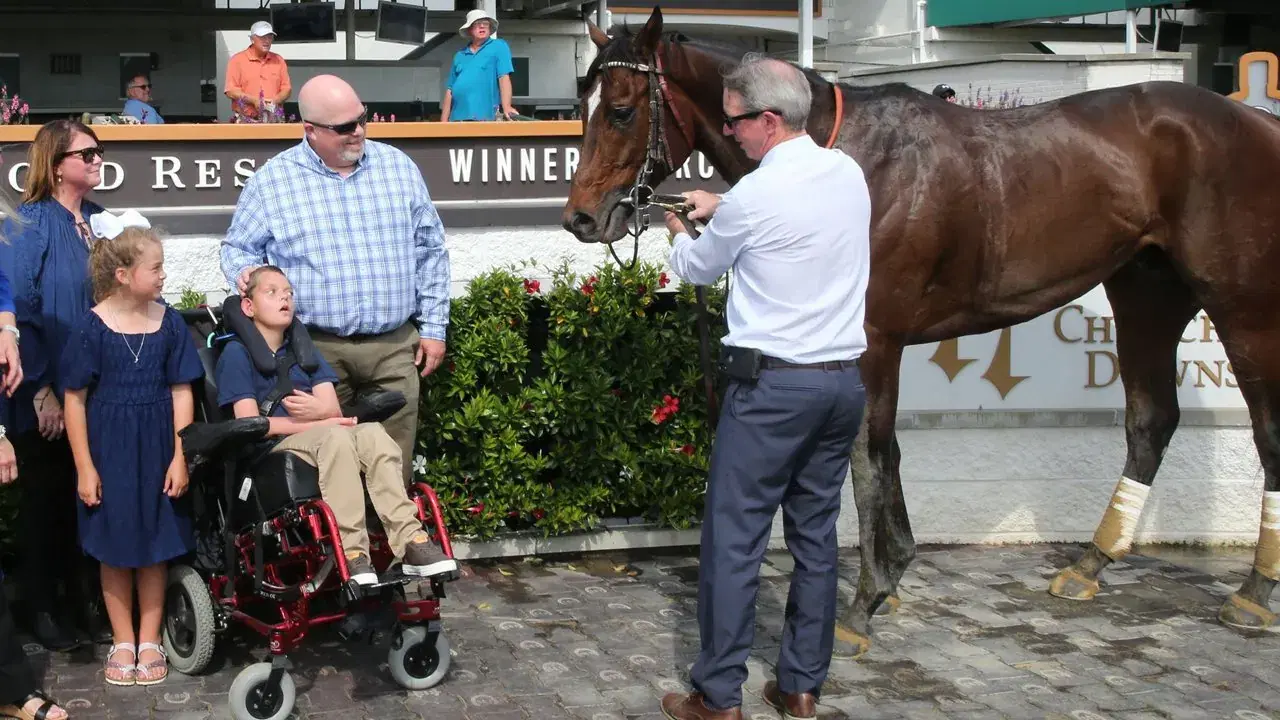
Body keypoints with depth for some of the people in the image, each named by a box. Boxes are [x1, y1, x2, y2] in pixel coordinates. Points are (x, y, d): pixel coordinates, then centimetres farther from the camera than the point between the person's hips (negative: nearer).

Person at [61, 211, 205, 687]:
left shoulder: (169, 322, -2)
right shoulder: (92, 327, -8)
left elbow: (181, 393, 1)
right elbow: (76, 400, -5)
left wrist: (179, 457, -3)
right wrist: (84, 467, -7)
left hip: (156, 447, 2)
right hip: (108, 448, -2)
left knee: (155, 543, 8)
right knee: (115, 546, 8)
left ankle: (149, 640, 21)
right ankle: (123, 642, 22)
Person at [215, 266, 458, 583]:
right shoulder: (237, 353, 5)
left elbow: (333, 409, 10)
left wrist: (317, 409, -16)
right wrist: (317, 423, -11)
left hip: (320, 442, 5)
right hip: (271, 451, -5)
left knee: (373, 434, -26)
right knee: (335, 436, -35)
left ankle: (409, 540, -35)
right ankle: (351, 553, -40)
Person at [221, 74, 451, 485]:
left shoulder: (398, 168, 8)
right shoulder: (272, 181, 0)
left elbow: (430, 250, 12)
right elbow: (239, 246, 13)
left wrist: (434, 326, 7)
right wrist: (244, 272, -12)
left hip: (395, 345, 2)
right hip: (318, 350, -2)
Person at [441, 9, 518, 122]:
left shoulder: (499, 47, 7)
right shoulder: (459, 56, 20)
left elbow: (504, 78, -5)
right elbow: (450, 90, 19)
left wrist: (506, 108, -20)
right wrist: (444, 122, 11)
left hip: (484, 117, -5)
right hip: (457, 117, 5)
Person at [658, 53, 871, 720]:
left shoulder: (752, 197, -15)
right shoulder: (849, 173, 5)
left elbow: (699, 268, 5)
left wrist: (679, 234, 26)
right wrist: (720, 207, 20)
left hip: (771, 386, -7)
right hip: (845, 380, 7)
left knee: (733, 540, 1)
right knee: (816, 534, 12)